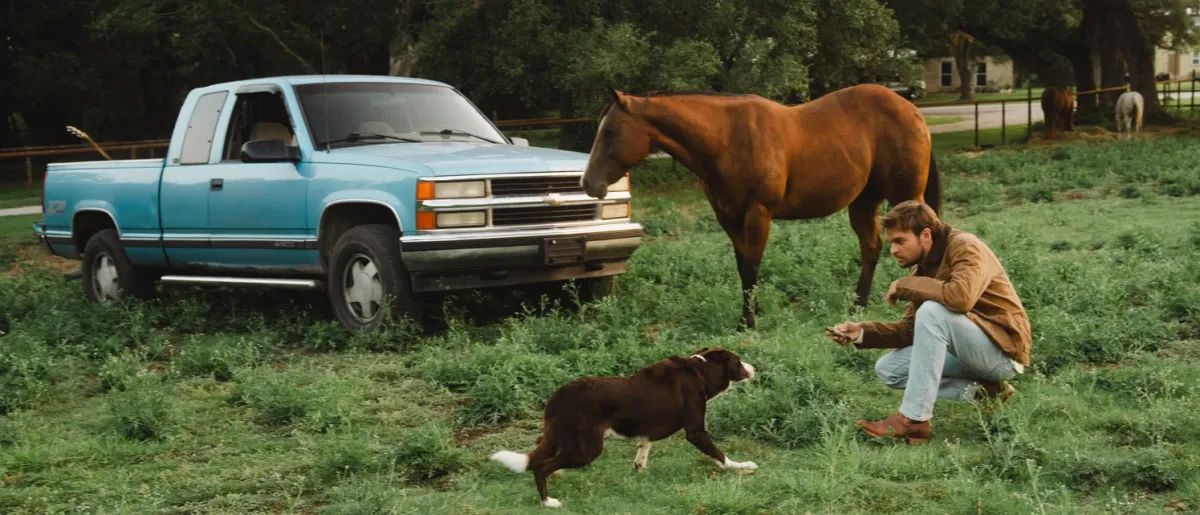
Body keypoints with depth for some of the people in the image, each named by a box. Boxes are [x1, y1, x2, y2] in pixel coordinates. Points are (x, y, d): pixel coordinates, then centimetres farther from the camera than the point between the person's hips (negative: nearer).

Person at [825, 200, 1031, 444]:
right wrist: (862, 332, -9)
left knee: (932, 311, -30)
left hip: (1003, 349, -9)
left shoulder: (965, 247, -17)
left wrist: (904, 285, -23)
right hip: (971, 353, 9)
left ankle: (914, 419, -27)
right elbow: (912, 329, 6)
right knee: (887, 369, 0)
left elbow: (961, 296, -37)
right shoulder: (921, 266, 6)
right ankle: (982, 391, -3)